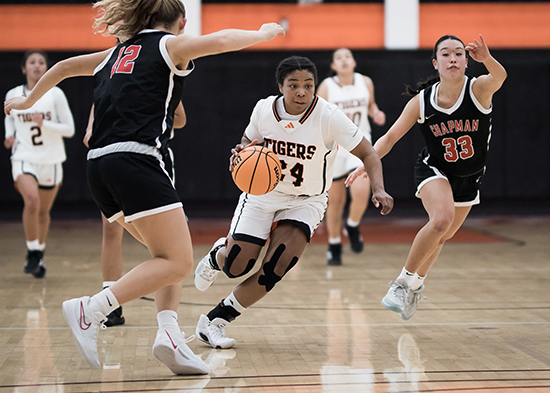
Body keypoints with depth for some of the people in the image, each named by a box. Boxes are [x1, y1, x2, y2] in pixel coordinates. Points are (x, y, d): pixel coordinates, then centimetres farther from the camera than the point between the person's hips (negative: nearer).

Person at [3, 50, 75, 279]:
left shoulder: (55, 94, -5)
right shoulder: (13, 95, 1)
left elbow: (69, 129, -4)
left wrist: (44, 124, -19)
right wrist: (10, 135, 4)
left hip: (51, 161, 1)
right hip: (24, 159, -1)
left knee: (43, 212, 12)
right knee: (31, 201, -26)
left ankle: (39, 256, 34)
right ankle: (32, 253, -11)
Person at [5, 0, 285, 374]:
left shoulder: (119, 52, 26)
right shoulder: (171, 45, 7)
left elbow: (65, 66, 35)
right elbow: (220, 41, -9)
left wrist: (29, 100, 50)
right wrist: (263, 33, 9)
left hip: (99, 163, 8)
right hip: (136, 158, -8)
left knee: (169, 256, 15)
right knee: (178, 263, -9)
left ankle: (168, 331, -3)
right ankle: (91, 309, -18)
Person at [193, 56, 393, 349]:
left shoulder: (328, 117, -22)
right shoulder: (264, 109, -13)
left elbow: (367, 153, -15)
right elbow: (249, 140, 9)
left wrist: (379, 190, -32)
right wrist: (243, 152, -15)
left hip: (305, 201, -1)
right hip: (263, 192, 1)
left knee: (276, 267, -21)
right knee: (236, 267, -5)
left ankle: (214, 320, -5)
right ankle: (217, 255, 35)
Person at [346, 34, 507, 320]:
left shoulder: (479, 89, -22)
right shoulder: (421, 100, -18)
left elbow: (500, 77, -45)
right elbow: (390, 137, -11)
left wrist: (487, 59, -67)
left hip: (469, 178, 2)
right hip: (433, 170, -2)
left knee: (442, 236, 19)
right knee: (442, 219, -31)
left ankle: (415, 285, 45)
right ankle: (404, 281, -15)